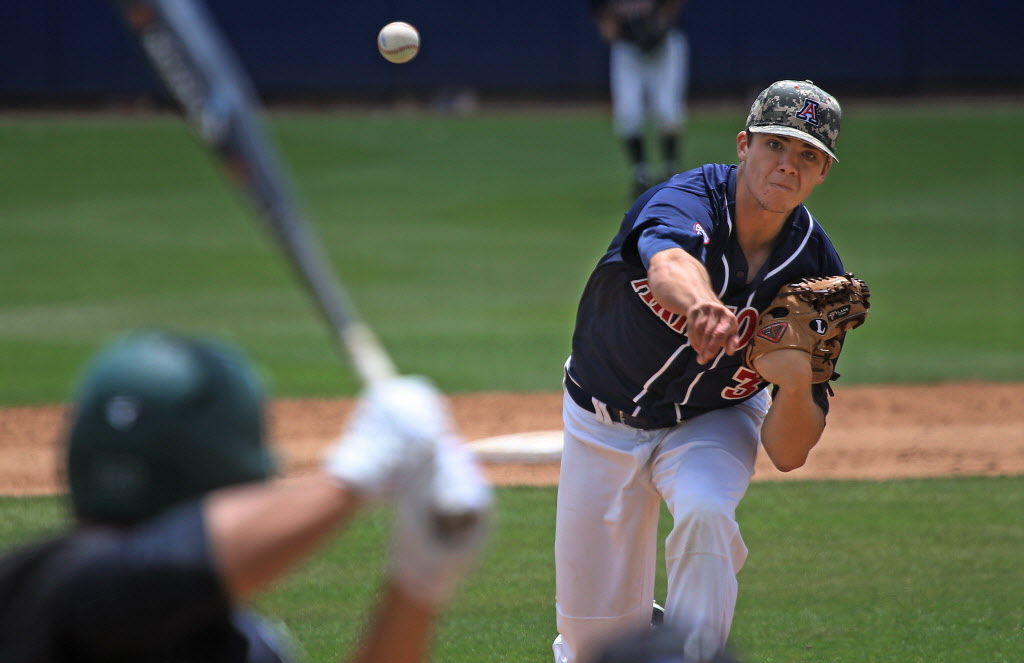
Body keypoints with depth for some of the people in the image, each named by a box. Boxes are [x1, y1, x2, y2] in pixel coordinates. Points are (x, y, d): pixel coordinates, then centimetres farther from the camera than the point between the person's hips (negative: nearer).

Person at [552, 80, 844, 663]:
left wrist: (796, 386, -42)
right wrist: (701, 302, -80)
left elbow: (788, 455, -19)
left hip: (713, 424, 1)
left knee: (706, 514, -35)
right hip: (605, 425, -1)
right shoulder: (691, 199, -28)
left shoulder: (816, 271, -19)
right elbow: (668, 263, -57)